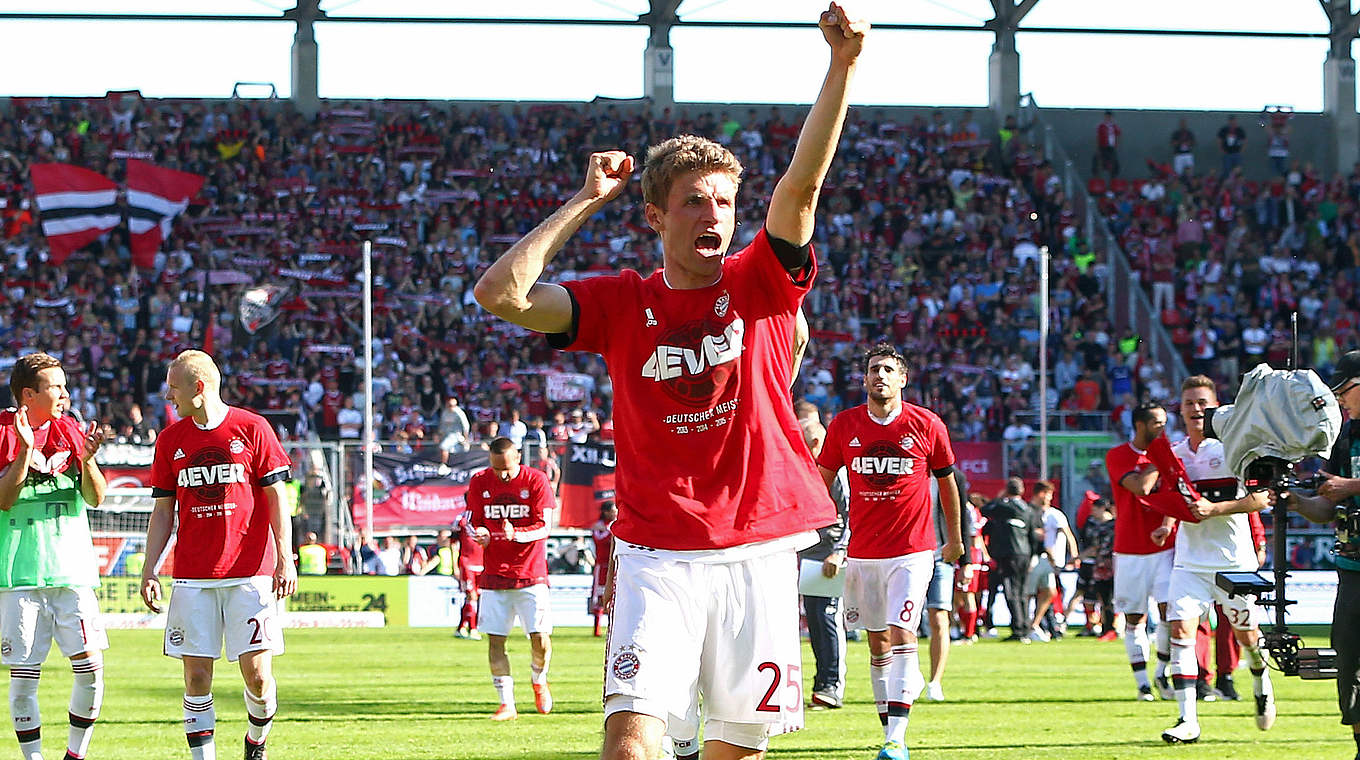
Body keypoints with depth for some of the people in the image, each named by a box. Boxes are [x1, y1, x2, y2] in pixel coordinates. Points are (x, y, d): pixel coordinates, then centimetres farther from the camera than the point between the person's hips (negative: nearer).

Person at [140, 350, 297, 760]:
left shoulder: (252, 429, 0)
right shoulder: (171, 440, 11)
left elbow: (276, 498, 0)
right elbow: (163, 511, 14)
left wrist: (284, 560, -7)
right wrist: (149, 570, 6)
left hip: (249, 572, -3)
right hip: (193, 578, 3)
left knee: (257, 673, -7)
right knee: (197, 677, -3)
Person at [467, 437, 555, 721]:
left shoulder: (536, 481, -5)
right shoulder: (479, 483, 3)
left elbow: (544, 527, -7)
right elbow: (474, 522, 11)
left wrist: (516, 535, -27)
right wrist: (480, 534, -13)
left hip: (531, 573, -2)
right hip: (494, 575, 2)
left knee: (540, 639, -9)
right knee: (495, 640, -3)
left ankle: (539, 680, 22)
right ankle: (507, 704, 6)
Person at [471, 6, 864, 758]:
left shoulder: (759, 286, 3)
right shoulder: (622, 303, 3)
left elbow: (802, 184, -11)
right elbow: (499, 293, -9)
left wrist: (841, 65, -24)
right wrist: (584, 202, -3)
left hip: (756, 549, 1)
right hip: (656, 551, -1)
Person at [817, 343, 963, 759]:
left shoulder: (927, 426, -3)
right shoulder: (845, 425, 1)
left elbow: (946, 482, 10)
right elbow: (822, 481, 11)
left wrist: (954, 538, 18)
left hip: (912, 551, -3)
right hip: (862, 551, 3)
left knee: (901, 634, -15)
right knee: (877, 642, 10)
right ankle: (889, 726, 21)